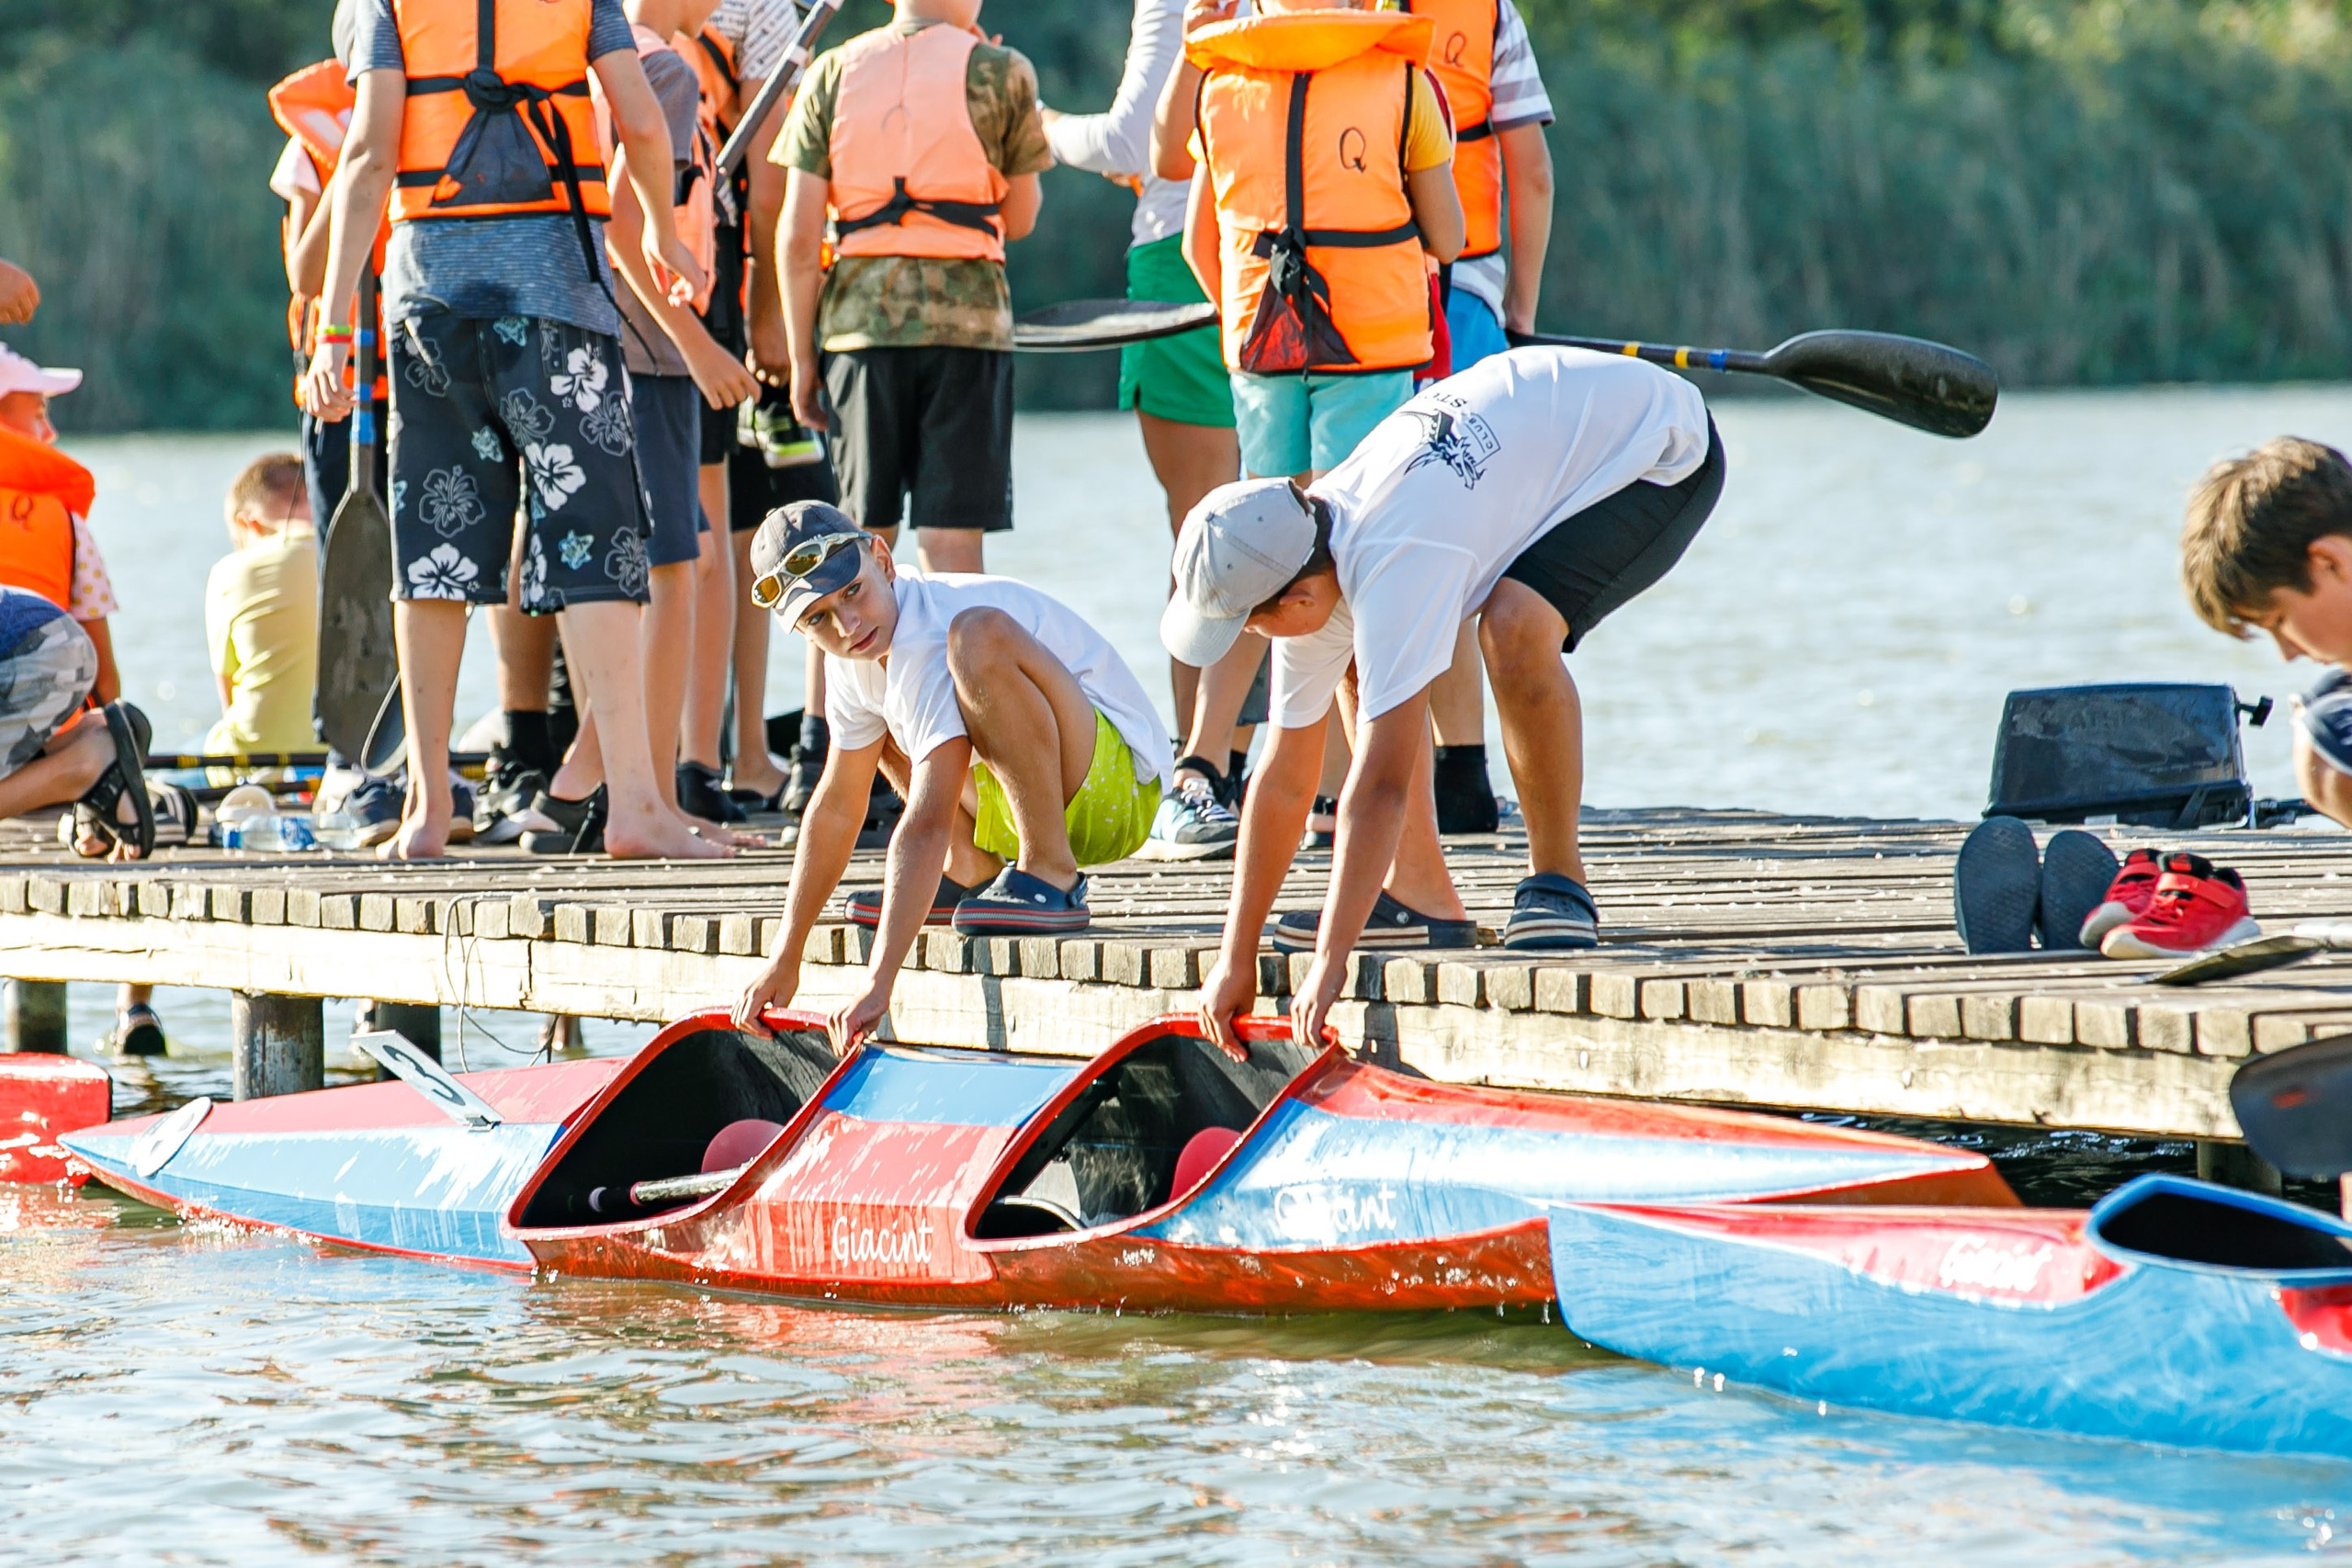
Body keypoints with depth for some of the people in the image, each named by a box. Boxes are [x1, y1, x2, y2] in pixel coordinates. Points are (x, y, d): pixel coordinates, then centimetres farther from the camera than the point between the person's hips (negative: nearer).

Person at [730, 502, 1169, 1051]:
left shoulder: (930, 641, -27)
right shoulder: (852, 659, 2)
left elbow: (926, 826, -35)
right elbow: (836, 809, 13)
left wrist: (878, 985, -41)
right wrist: (784, 961, 13)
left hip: (1117, 785, -10)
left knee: (979, 634, -35)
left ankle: (1051, 877, -23)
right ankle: (973, 876, 10)